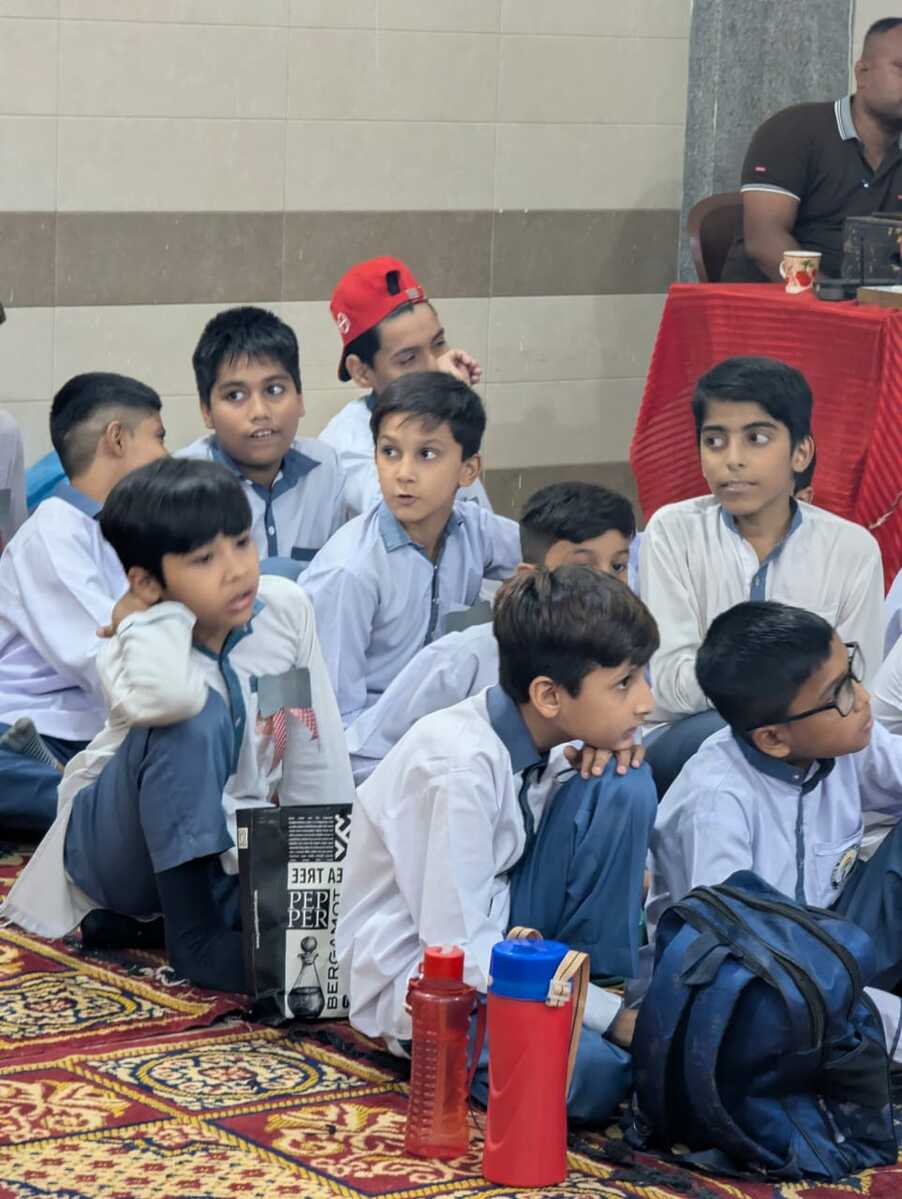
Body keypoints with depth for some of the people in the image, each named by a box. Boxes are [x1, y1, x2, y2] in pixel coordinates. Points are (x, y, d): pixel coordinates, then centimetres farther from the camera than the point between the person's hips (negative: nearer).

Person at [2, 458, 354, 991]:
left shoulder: (286, 609, -11)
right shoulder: (142, 645, -24)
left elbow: (317, 753, -3)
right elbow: (168, 695, -52)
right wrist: (156, 613, -32)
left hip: (239, 837, 6)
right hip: (122, 844, -6)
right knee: (195, 719, -33)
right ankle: (193, 932, -28)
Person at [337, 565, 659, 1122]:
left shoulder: (556, 738, -4)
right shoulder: (460, 766, -27)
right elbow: (457, 950, -25)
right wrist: (615, 1016, -24)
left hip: (496, 939, 8)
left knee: (624, 787, -9)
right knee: (589, 1070, -35)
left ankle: (606, 987, -3)